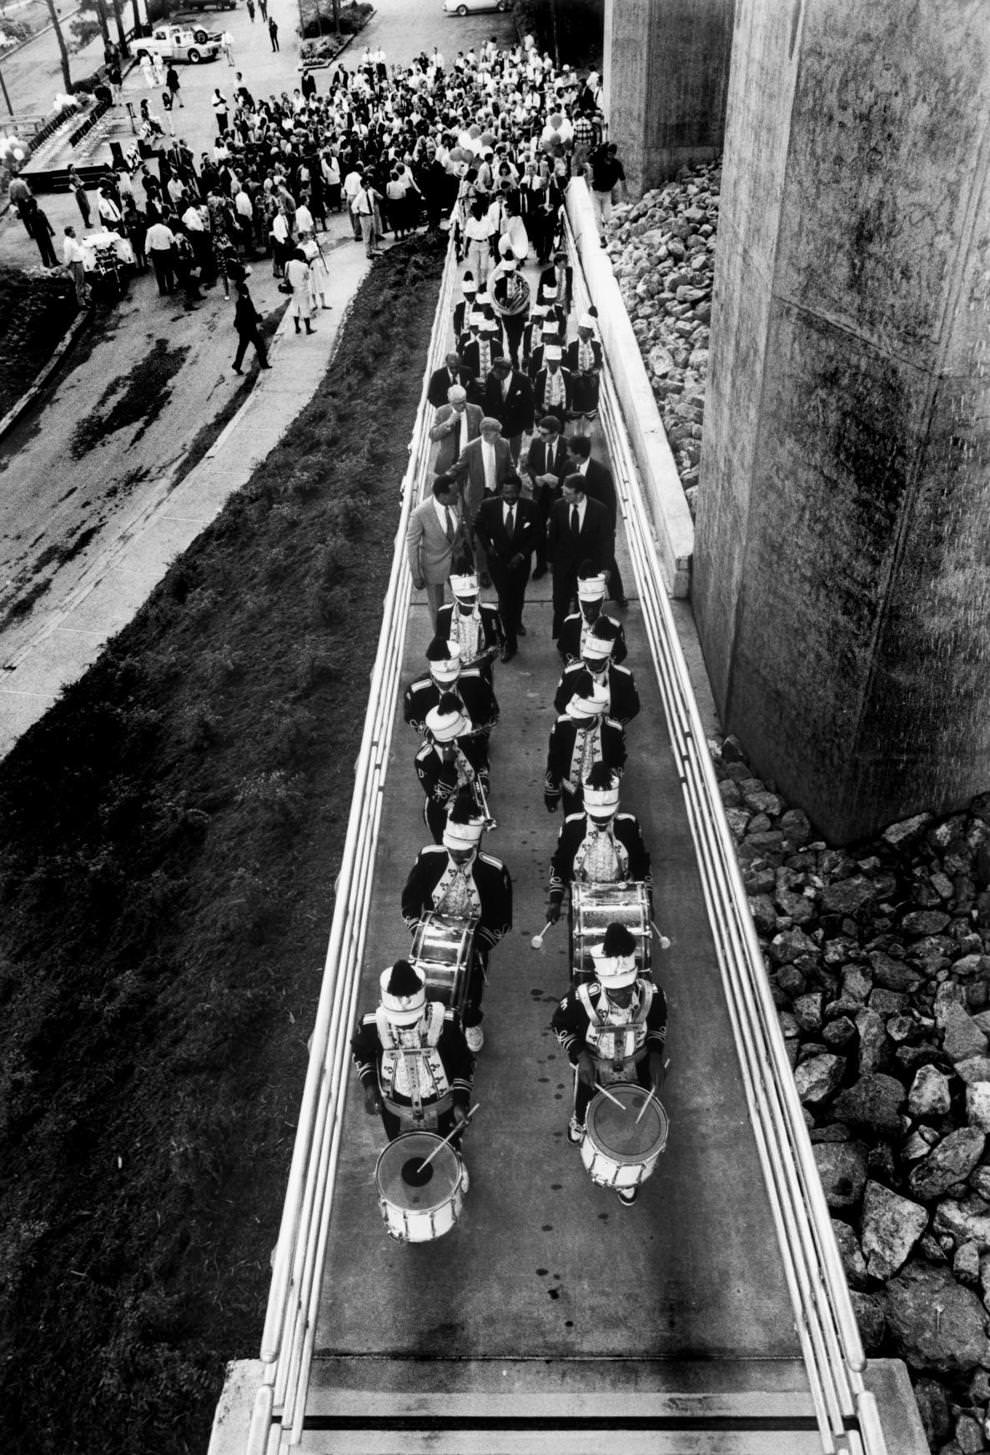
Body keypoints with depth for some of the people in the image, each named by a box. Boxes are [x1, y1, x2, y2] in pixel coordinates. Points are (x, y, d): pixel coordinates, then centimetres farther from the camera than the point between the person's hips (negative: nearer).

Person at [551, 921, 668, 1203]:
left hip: (636, 1066, 1)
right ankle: (578, 1126, 64)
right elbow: (560, 1026, -13)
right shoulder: (582, 998, -35)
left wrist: (656, 1055, -19)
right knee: (587, 1114, 25)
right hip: (592, 1066, -1)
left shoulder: (652, 994, -30)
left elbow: (659, 1023, -6)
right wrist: (580, 1055, -26)